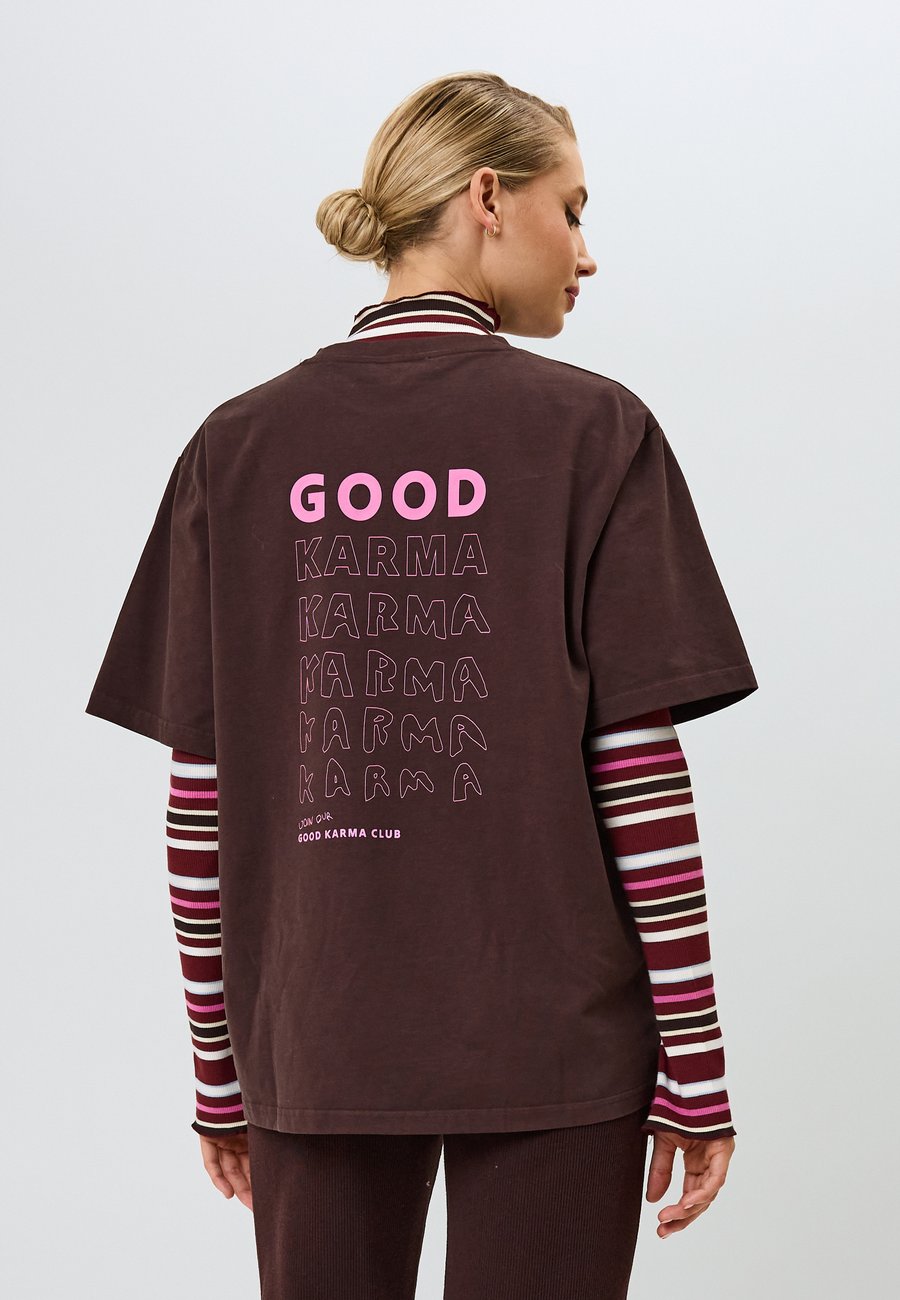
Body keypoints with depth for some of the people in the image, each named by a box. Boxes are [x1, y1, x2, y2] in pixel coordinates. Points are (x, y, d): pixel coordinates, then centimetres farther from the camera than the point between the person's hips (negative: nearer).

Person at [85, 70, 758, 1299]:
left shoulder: (238, 448, 2)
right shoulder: (592, 431, -6)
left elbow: (200, 798, 2)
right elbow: (642, 771, -9)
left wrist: (220, 1066, 11)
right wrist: (695, 1063, -1)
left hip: (315, 1046, 3)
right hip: (552, 1048, -2)